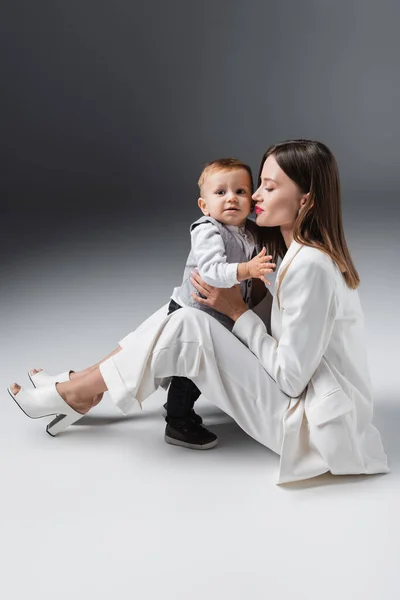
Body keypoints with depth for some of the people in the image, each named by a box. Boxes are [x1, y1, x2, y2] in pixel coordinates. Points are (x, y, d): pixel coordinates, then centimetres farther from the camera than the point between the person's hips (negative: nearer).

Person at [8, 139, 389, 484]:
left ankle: (74, 394, -1)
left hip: (311, 425, -9)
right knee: (179, 312, 2)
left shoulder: (310, 265, -24)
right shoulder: (303, 252, 7)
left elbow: (290, 377, -22)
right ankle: (85, 386, 9)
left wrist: (237, 310, -14)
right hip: (302, 399, 9)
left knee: (184, 327, -19)